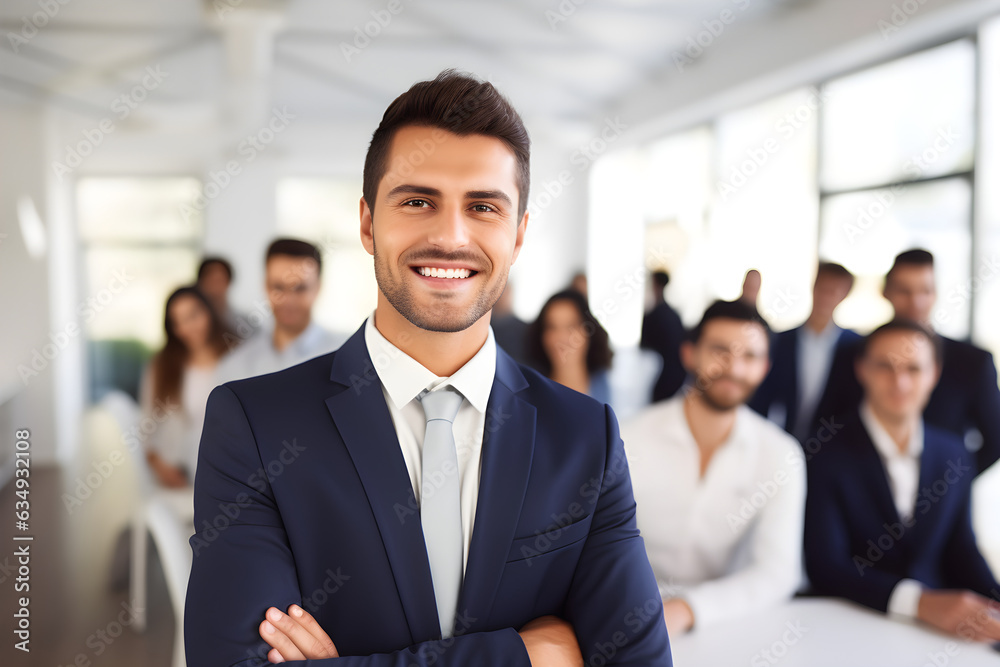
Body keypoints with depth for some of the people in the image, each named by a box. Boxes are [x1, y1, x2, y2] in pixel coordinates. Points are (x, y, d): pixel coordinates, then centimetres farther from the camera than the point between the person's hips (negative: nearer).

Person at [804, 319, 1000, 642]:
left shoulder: (954, 455, 9)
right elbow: (826, 568, -15)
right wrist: (919, 603, -27)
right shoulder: (826, 455, -10)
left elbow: (961, 552, 14)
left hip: (937, 626, 5)